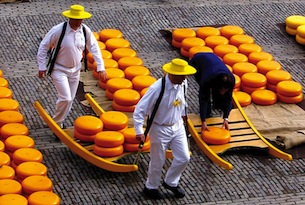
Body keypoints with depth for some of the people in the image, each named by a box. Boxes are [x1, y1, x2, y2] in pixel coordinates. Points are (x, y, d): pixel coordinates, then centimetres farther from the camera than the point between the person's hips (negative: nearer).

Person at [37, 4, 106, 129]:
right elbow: (43, 46, -13)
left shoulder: (85, 30, -9)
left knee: (70, 99, 12)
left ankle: (59, 121, 32)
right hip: (59, 70, -5)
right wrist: (42, 67, -12)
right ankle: (56, 123, 8)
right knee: (66, 99, -14)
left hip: (75, 70, 5)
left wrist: (100, 67, -4)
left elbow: (94, 47, 1)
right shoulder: (58, 30, -22)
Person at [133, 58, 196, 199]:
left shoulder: (183, 83, -12)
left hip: (177, 125, 6)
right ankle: (151, 188, 36)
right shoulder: (157, 89, -30)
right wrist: (139, 132, -28)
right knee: (158, 162, 11)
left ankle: (171, 182, 35)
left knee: (184, 158, 10)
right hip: (160, 129, -6)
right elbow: (140, 109, -25)